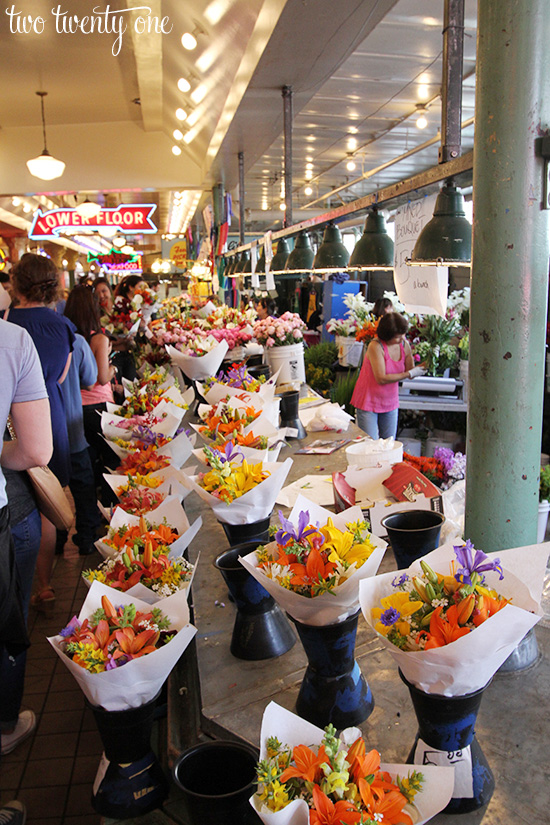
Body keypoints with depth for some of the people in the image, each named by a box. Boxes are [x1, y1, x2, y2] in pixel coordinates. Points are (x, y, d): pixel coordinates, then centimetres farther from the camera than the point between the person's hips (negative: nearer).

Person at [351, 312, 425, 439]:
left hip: (390, 402, 6)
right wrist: (409, 374, -20)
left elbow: (410, 370, 8)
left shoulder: (404, 345, -1)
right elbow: (381, 379, -24)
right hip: (369, 402, -6)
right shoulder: (376, 346, -20)